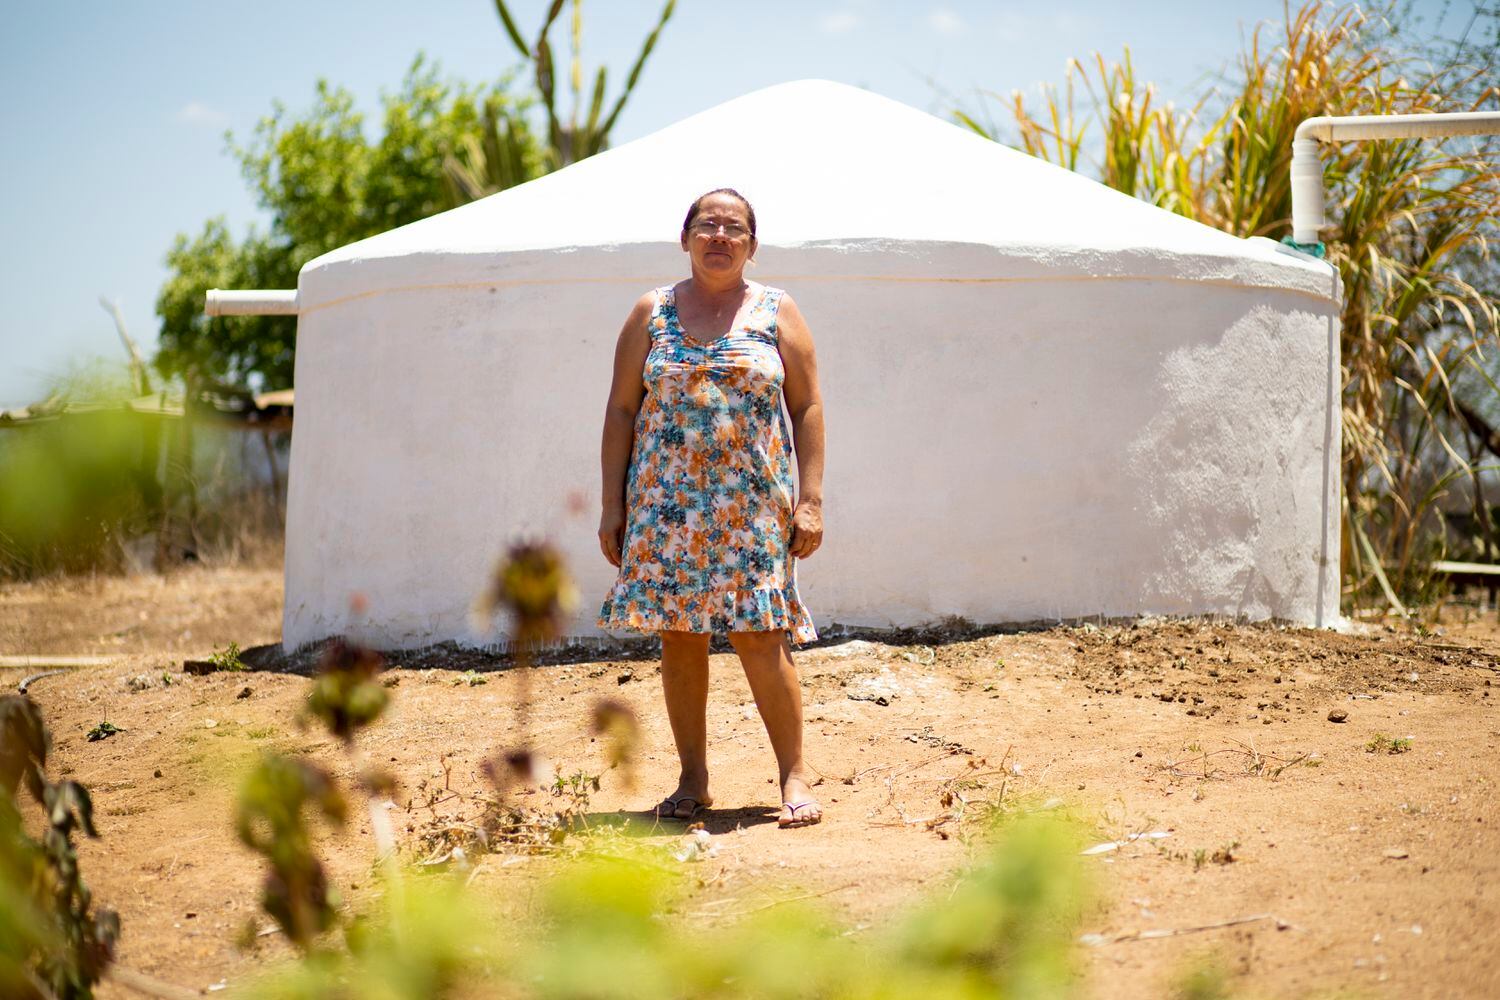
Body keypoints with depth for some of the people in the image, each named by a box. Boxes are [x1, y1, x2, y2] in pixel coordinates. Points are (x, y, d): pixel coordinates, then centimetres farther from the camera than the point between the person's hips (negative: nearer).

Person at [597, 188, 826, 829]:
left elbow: (807, 408, 6)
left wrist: (810, 500, -3)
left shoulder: (777, 313, 8)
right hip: (667, 505, 2)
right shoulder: (652, 313, 9)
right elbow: (621, 410, 9)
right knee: (678, 638, 3)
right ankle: (693, 781, 12)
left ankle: (795, 777, 0)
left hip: (755, 505, -1)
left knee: (761, 639, -8)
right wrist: (613, 505, 3)